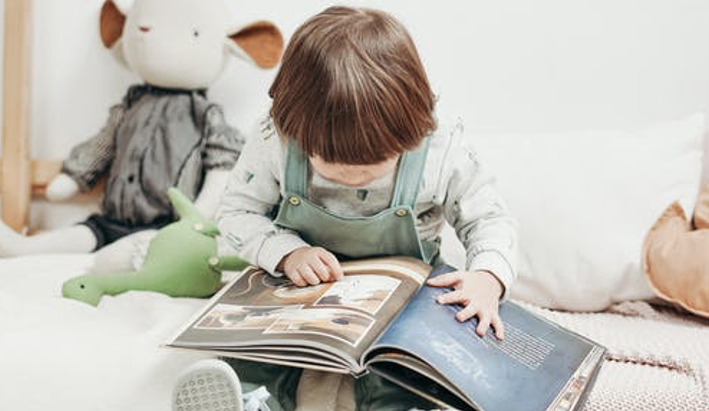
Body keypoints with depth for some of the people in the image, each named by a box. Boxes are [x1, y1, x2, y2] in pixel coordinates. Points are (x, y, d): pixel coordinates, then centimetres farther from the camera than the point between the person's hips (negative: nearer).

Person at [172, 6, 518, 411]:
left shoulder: (442, 153, -22)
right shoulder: (274, 144, -20)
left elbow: (491, 219, -7)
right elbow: (236, 211, -5)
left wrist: (488, 276, -29)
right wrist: (287, 253, -25)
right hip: (300, 286, 1)